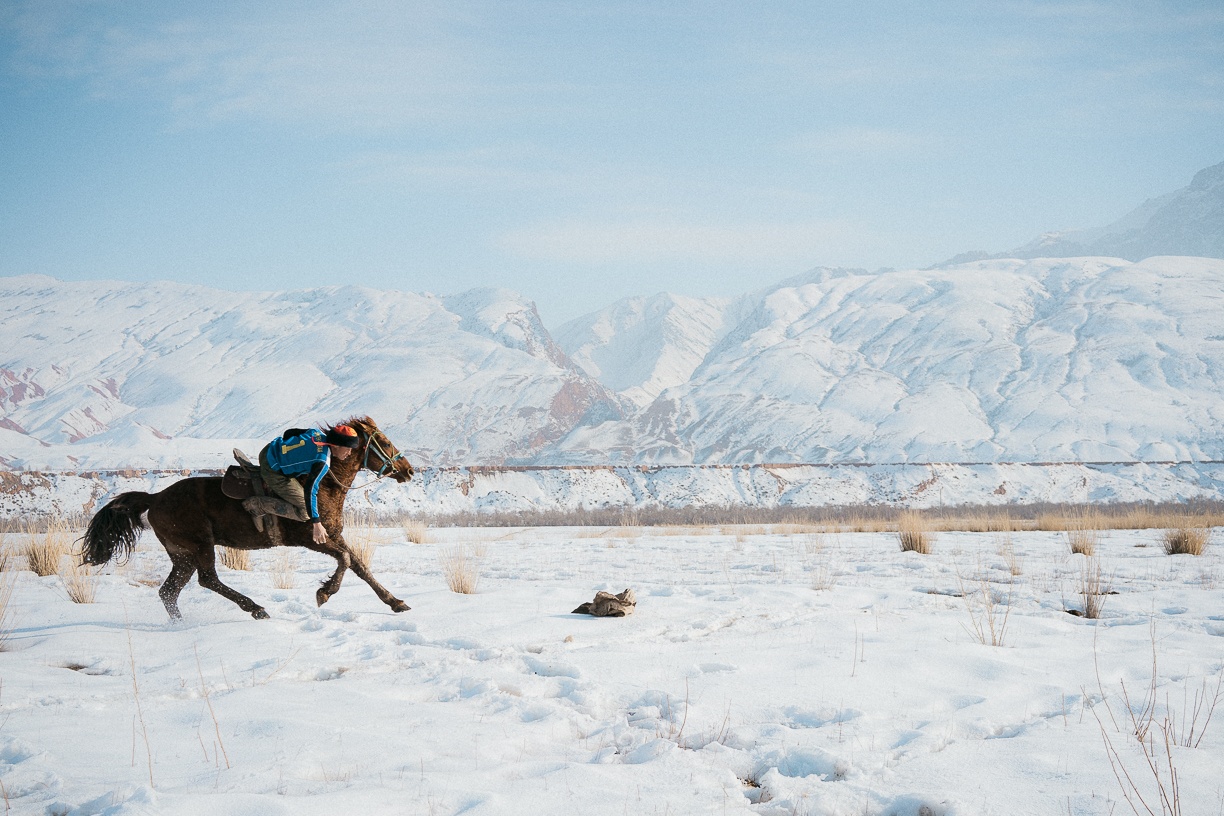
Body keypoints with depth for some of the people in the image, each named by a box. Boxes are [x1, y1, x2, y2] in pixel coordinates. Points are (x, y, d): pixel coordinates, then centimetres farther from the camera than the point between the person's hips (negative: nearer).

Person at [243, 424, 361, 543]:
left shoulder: (317, 433, -4)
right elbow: (311, 491, -32)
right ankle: (258, 505, -6)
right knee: (305, 513, -6)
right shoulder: (323, 463, -27)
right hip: (273, 473, -9)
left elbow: (288, 433, 9)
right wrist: (316, 524, -32)